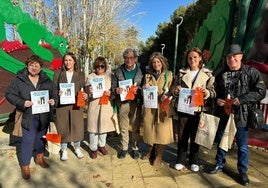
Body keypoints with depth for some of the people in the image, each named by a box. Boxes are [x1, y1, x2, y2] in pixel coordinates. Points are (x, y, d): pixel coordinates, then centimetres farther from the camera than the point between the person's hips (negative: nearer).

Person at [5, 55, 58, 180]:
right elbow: (9, 94, -3)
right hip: (28, 116, -3)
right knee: (28, 140, -2)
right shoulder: (19, 79, -4)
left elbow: (55, 93, 11)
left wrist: (54, 100, -11)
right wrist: (22, 102, -18)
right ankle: (25, 166, 16)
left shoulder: (46, 80, 4)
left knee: (41, 137, 18)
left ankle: (40, 158, 40)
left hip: (44, 116, 4)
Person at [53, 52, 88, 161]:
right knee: (63, 128, 5)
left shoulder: (81, 75, 7)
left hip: (76, 105, 0)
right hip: (62, 105, 0)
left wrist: (85, 95, -14)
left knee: (77, 127, 6)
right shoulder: (58, 74, 7)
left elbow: (83, 89, 7)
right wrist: (57, 93, -15)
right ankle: (64, 151, 23)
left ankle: (77, 148, 27)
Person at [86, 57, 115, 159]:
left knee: (104, 125, 13)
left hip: (106, 104, 2)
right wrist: (89, 92, -22)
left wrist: (110, 93, -13)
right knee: (93, 126, 4)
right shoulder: (90, 77, 0)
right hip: (94, 104, -1)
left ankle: (102, 145, 34)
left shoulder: (110, 75, 2)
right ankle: (93, 148, 21)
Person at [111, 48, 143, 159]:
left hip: (136, 103, -1)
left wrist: (139, 90, -18)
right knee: (123, 127, 11)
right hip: (123, 103, 2)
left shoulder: (140, 71, 0)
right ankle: (124, 148, 27)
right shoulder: (118, 71, 7)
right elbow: (113, 86, 9)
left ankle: (135, 148, 25)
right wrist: (116, 90, -12)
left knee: (136, 127, 8)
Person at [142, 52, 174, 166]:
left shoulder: (169, 74, 2)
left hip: (163, 107, -3)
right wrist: (145, 87, -7)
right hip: (149, 106, 3)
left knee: (161, 131, 0)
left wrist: (167, 95, -20)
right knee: (149, 129, 10)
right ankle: (150, 152, 29)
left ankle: (159, 155, 16)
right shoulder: (148, 75, 11)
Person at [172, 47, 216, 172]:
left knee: (195, 136, 10)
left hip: (199, 109, -1)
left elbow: (213, 92, -1)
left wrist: (206, 92, -22)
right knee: (182, 135, 9)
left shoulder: (208, 73, 1)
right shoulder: (182, 73, 6)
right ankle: (181, 160, 26)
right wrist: (176, 90, -12)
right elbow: (174, 89, 11)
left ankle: (194, 161, 29)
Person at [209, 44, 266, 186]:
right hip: (223, 115, 4)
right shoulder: (221, 75, 5)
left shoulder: (251, 72, -5)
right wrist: (217, 100, -6)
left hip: (241, 116, -3)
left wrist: (241, 99, -21)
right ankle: (219, 165, 36)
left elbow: (260, 92, -11)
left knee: (242, 146, 11)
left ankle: (242, 171, 30)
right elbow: (215, 92, 15)